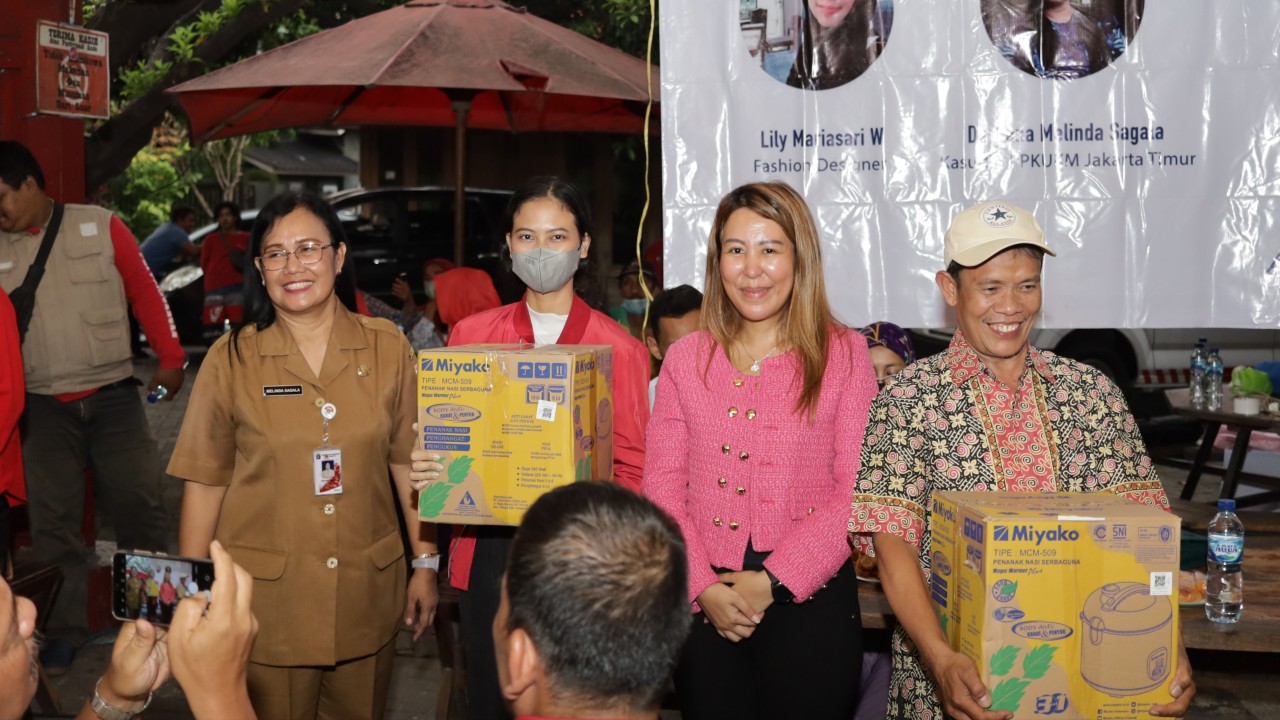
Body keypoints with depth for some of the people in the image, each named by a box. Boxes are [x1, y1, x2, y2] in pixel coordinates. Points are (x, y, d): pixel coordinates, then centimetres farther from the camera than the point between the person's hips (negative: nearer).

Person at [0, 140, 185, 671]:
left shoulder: (100, 227, -1)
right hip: (43, 406, 2)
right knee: (52, 519, 5)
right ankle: (65, 630, 17)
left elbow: (145, 293, 2)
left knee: (137, 503, 4)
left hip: (113, 395, -2)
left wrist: (171, 358, -1)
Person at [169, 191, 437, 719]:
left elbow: (409, 462, 4)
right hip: (265, 596, -1)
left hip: (366, 592, 2)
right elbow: (204, 482, -1)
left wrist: (425, 563, 4)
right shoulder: (231, 359, -4)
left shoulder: (387, 349, -1)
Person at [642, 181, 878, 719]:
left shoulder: (844, 354, 0)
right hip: (705, 604, 2)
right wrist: (703, 587, -9)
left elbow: (857, 492, -7)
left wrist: (773, 581, -14)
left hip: (808, 599, -2)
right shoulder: (685, 359, 8)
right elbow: (661, 487, 3)